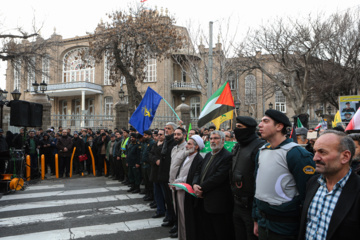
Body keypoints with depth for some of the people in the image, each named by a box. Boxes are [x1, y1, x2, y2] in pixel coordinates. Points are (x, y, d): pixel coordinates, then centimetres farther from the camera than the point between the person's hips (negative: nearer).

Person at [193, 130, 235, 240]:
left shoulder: (227, 157, -13)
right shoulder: (208, 155, 15)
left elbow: (218, 177, -21)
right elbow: (199, 172, 13)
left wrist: (202, 188, -15)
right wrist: (195, 184, -7)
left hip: (217, 203, -8)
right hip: (204, 200, 8)